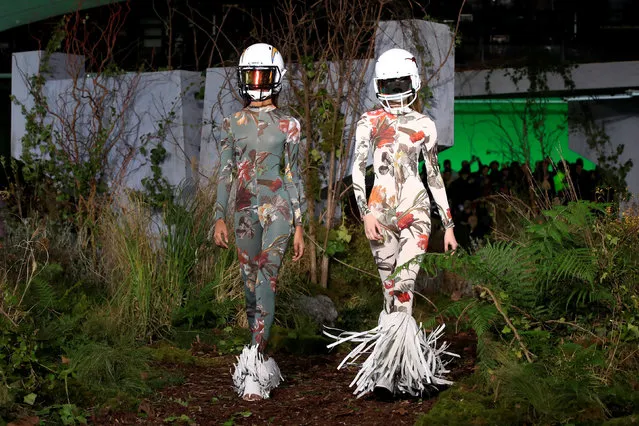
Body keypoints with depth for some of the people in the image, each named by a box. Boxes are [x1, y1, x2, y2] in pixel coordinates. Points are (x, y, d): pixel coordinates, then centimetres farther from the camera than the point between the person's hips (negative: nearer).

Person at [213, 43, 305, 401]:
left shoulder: (288, 125, 2)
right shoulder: (234, 123, 9)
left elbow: (295, 176, 3)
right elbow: (226, 173, 9)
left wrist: (299, 225, 0)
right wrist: (220, 217, 2)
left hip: (277, 207, -4)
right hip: (246, 208, 4)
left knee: (267, 282, -15)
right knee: (251, 285, 7)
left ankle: (254, 367, -20)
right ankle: (261, 361, 16)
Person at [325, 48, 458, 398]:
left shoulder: (424, 125, 9)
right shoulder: (369, 122, 7)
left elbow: (435, 176, 13)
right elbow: (357, 170, 2)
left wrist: (448, 225, 12)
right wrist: (366, 212, -11)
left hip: (415, 210, -1)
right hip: (380, 211, 1)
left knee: (403, 287, -14)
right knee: (390, 288, 3)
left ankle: (393, 367, -16)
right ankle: (397, 356, 11)